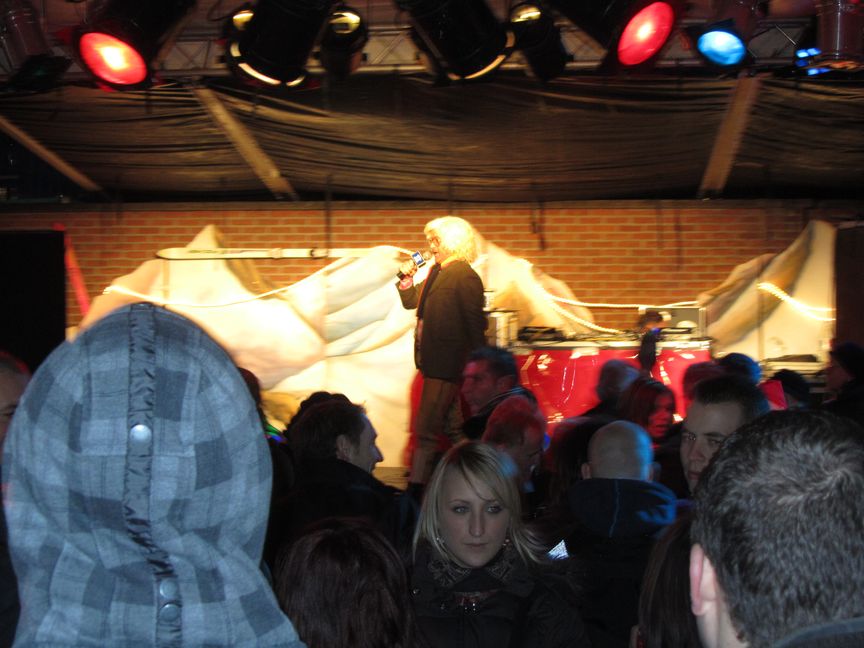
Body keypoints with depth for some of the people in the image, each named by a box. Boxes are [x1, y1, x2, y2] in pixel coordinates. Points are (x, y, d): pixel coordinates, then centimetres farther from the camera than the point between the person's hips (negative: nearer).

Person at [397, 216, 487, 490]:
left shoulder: (465, 277, -14)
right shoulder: (436, 272, 13)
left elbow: (475, 324, -15)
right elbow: (411, 302, 21)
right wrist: (407, 278, 3)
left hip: (446, 364, -9)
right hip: (434, 361, 9)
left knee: (426, 429, -8)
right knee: (454, 427, 16)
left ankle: (417, 483, -4)